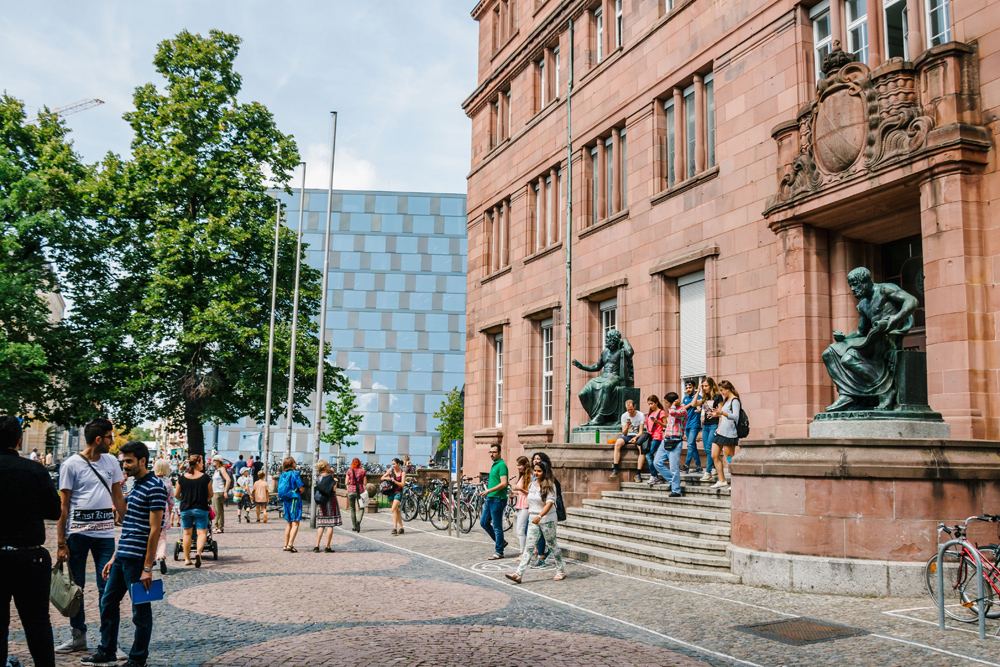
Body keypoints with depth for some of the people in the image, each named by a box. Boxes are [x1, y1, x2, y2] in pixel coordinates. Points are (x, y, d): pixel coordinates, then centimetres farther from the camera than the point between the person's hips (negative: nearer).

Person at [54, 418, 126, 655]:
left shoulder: (111, 462, 9)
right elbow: (63, 505, -3)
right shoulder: (71, 464, -3)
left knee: (107, 586, 1)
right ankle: (78, 637, 19)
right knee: (76, 586, 7)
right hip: (77, 531, -3)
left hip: (105, 532, 3)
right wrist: (61, 542, -6)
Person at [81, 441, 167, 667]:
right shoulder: (135, 486, 15)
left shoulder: (155, 488, -14)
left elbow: (154, 530, -17)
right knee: (108, 602, 16)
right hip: (123, 557, 10)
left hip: (138, 559, -10)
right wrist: (114, 557, 17)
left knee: (141, 610, 2)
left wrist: (148, 567, -18)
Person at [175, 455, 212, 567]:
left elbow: (176, 495, 6)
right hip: (201, 509, -2)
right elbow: (210, 494, 2)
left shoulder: (182, 478, -1)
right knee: (202, 532, 1)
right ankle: (198, 552, -24)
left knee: (187, 533, 13)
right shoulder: (205, 478, -7)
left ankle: (187, 559, 18)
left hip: (185, 509, 3)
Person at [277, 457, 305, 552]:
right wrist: (301, 490, 8)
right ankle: (290, 545, -12)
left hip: (285, 500, 7)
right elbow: (301, 488, -12)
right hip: (294, 499, -7)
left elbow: (280, 489, 15)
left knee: (289, 524, 15)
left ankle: (286, 545, 17)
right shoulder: (295, 473, -10)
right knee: (295, 524, -4)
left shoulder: (283, 475, 10)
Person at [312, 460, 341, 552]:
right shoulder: (329, 477, -12)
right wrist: (335, 481, 0)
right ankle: (327, 547, 0)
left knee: (321, 525, 10)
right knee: (330, 525, -1)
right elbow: (333, 489, -17)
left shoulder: (318, 478, 8)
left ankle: (317, 546, 5)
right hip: (330, 503, -6)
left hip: (320, 504, 6)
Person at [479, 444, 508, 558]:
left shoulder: (501, 465, -13)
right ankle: (501, 542, 25)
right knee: (484, 522, 13)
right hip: (490, 498, 10)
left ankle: (499, 551, 6)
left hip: (497, 499, -10)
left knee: (497, 526, -3)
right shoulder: (493, 465, 17)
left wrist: (489, 491, -23)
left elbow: (503, 484, -22)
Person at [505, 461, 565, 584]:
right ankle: (518, 574, -11)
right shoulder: (532, 485, 9)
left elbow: (550, 502, -21)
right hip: (533, 519, 5)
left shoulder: (549, 485, -11)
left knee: (552, 545, 6)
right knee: (530, 546, -2)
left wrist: (539, 516, -33)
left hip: (547, 519, -5)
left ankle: (561, 571, 24)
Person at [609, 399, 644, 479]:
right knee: (618, 443, -32)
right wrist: (627, 426, -19)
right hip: (627, 436, 2)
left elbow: (641, 432, -5)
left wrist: (635, 438, -25)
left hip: (637, 436, -1)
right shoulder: (624, 416, 3)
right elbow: (624, 433, 1)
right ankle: (615, 469, -32)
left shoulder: (641, 415, -3)